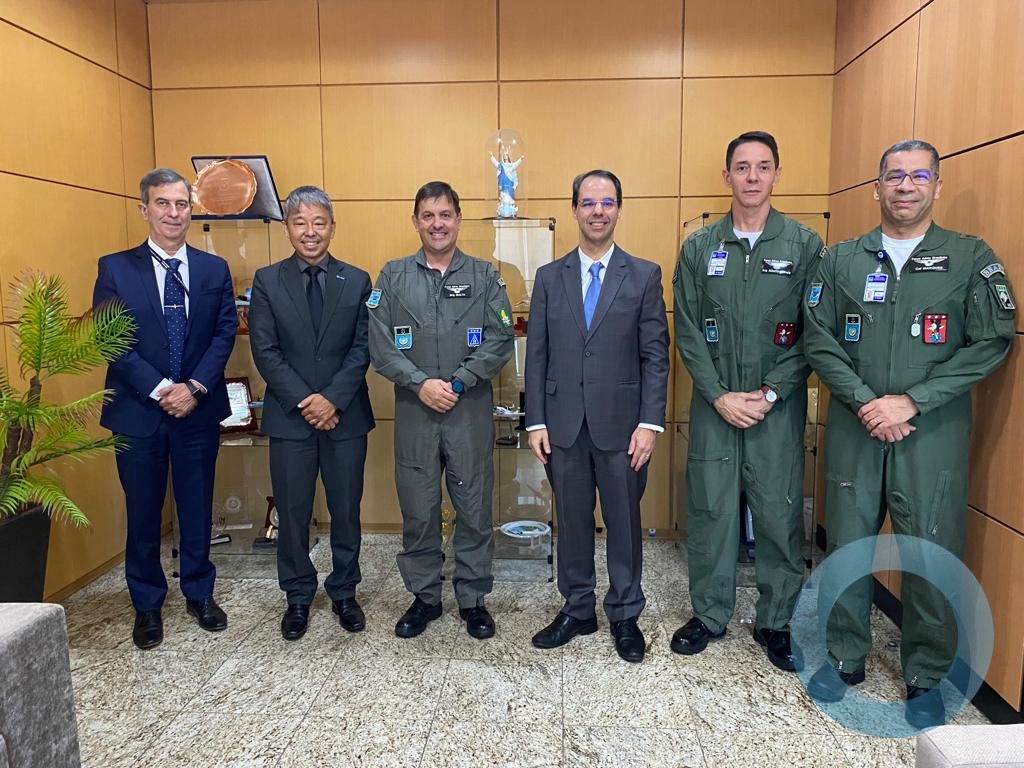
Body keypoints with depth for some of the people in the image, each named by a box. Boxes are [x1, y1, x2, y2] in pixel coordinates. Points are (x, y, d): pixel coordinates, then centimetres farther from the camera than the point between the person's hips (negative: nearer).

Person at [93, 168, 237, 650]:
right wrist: (160, 390, -16)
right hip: (137, 412, -1)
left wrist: (196, 386, -13)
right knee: (143, 512, 11)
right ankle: (147, 605, 27)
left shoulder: (214, 269, 4)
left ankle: (200, 594, 29)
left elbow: (225, 333, -1)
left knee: (197, 507, 12)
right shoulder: (115, 268, -2)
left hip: (199, 410, 2)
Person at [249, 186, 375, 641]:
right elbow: (265, 351, -4)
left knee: (346, 511, 10)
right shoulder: (267, 281, 2)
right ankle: (298, 598, 27)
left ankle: (344, 592, 28)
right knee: (292, 513, 9)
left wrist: (332, 398, -14)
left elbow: (362, 348, -3)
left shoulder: (357, 281, 4)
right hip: (290, 416, 0)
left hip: (345, 416, 1)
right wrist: (304, 402, -13)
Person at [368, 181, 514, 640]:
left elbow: (500, 340, -4)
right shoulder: (393, 276, 6)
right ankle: (425, 597, 27)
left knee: (474, 509, 7)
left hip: (471, 412, 0)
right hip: (414, 412, 1)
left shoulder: (484, 275, 4)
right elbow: (380, 345, -1)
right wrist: (421, 384, -14)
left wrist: (457, 383, -14)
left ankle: (473, 598, 24)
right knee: (418, 511, 10)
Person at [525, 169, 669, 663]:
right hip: (563, 425, 2)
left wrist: (650, 422, -9)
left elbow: (655, 355, -2)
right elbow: (537, 355, 5)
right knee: (572, 521, 13)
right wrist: (536, 422, -1)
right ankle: (577, 610, 31)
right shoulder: (549, 277, 6)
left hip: (621, 423, -1)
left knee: (624, 522, 10)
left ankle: (624, 615, 29)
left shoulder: (645, 275, 1)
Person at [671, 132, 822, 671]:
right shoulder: (698, 248, 4)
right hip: (713, 405, 1)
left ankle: (776, 622, 24)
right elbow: (688, 332, 1)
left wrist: (770, 394, -11)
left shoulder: (804, 245, 1)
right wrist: (720, 396, -8)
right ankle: (709, 614, 26)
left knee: (780, 516, 5)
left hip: (779, 407, -1)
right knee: (709, 512, 8)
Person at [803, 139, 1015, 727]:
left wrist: (912, 401, -14)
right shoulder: (841, 260, 6)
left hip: (934, 432, -1)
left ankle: (927, 676, 26)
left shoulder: (972, 258, 2)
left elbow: (992, 343, -5)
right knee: (847, 547, 10)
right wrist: (865, 402, -12)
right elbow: (820, 341, 1)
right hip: (853, 429, 2)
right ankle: (846, 658, 29)